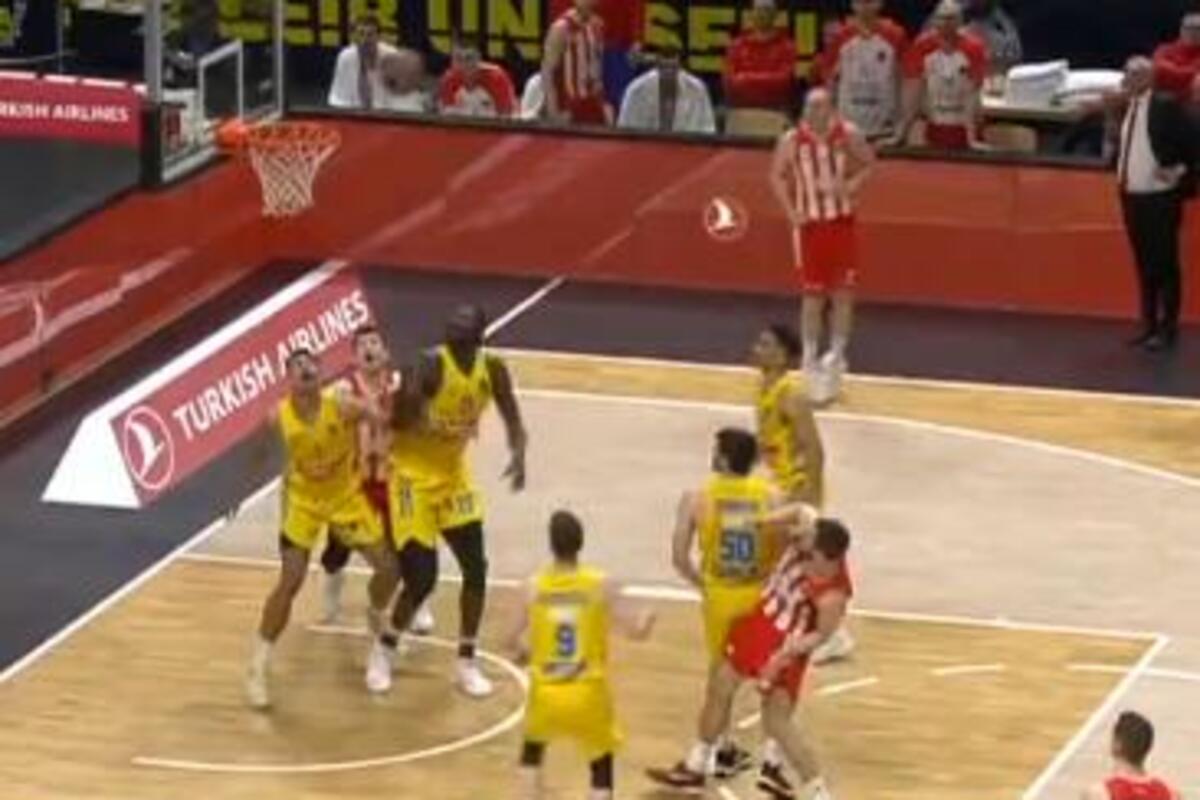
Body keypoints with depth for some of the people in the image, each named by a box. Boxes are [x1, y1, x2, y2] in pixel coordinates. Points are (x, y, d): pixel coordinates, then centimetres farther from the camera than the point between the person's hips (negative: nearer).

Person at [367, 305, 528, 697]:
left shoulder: (492, 370, -7)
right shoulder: (431, 365, -24)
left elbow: (512, 419, 2)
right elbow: (397, 421, -25)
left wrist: (518, 454, -17)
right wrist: (415, 392, -42)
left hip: (454, 475, 6)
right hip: (413, 476, -6)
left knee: (476, 569, 1)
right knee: (422, 578, -8)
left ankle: (466, 662, 16)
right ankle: (383, 651, 17)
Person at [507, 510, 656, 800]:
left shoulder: (534, 586, -5)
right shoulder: (601, 585, -10)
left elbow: (514, 642, 1)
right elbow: (637, 630, -12)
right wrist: (647, 617, 11)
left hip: (546, 692, 1)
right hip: (588, 692, -1)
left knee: (533, 749, 31)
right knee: (602, 765, 18)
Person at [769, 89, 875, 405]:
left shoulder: (847, 135, -9)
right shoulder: (792, 140, -11)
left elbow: (868, 161, 7)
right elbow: (778, 176, 1)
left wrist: (852, 185, -11)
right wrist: (791, 212, -9)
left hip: (842, 222, 1)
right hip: (810, 225, -1)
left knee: (843, 291, 6)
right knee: (813, 294, 2)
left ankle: (837, 352, 20)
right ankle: (810, 357, 14)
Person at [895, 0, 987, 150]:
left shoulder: (973, 48, -12)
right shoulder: (922, 46, -6)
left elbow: (973, 94, -14)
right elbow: (912, 92, -5)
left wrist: (972, 137, -19)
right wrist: (902, 132, -8)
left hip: (963, 129, -2)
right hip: (934, 128, 2)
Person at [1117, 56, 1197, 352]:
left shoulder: (1165, 107, -13)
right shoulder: (1128, 108, 10)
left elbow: (1191, 141, -15)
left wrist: (1179, 172, -16)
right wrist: (1122, 174, 7)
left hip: (1159, 198, -8)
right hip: (1132, 196, 8)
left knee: (1164, 264, -2)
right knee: (1143, 264, 12)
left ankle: (1168, 329, 2)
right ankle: (1149, 326, 19)